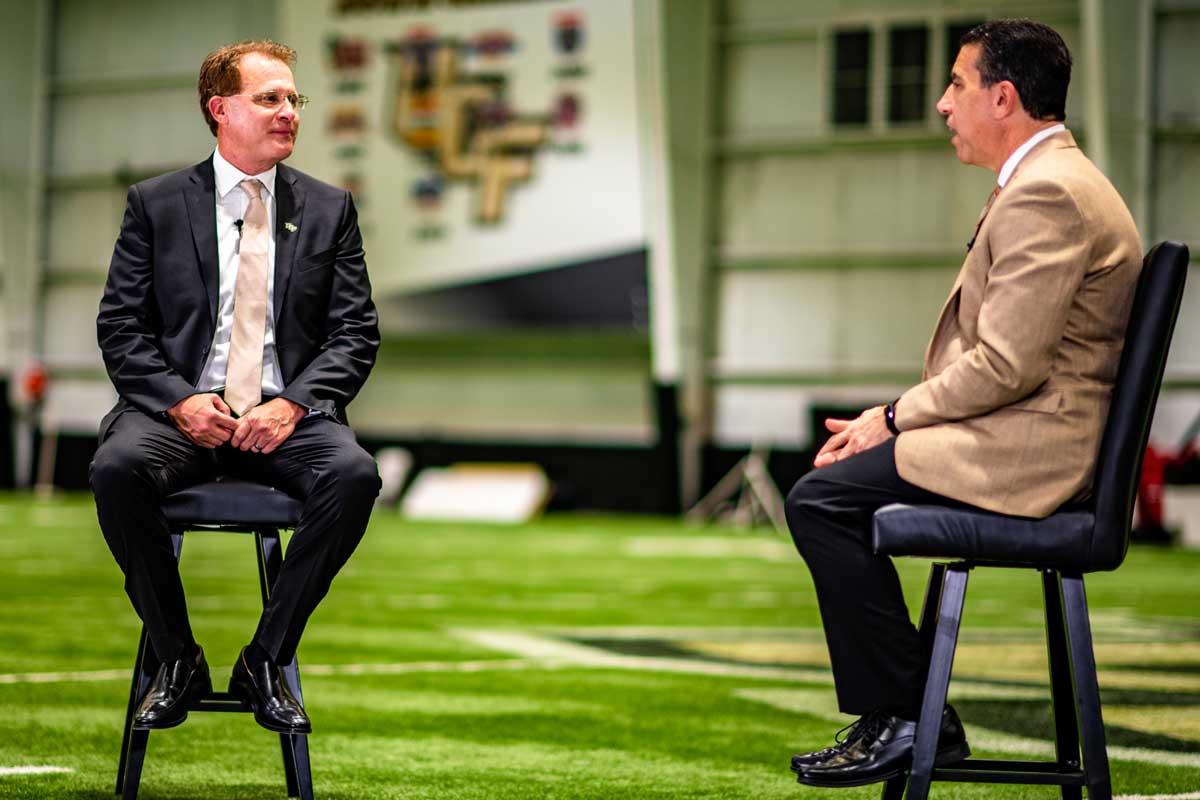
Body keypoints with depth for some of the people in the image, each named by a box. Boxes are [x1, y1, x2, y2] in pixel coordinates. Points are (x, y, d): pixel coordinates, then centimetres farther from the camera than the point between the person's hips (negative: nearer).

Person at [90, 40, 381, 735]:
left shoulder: (329, 209, 13)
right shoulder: (156, 204, 9)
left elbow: (357, 332, 7)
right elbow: (121, 327, 5)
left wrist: (293, 403, -11)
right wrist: (180, 399, -13)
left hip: (287, 415, 1)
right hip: (181, 410, -1)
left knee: (355, 475, -32)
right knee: (118, 467, -34)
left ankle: (267, 660, -16)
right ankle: (177, 660, -15)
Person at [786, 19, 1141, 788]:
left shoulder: (1047, 194, -17)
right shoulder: (1047, 182, 18)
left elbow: (1006, 365, -22)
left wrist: (896, 419, -11)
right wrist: (895, 419, 8)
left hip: (1028, 449, -11)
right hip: (1022, 435, 11)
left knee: (823, 499, -15)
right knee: (826, 491, 13)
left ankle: (910, 717, -7)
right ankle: (884, 717, 14)